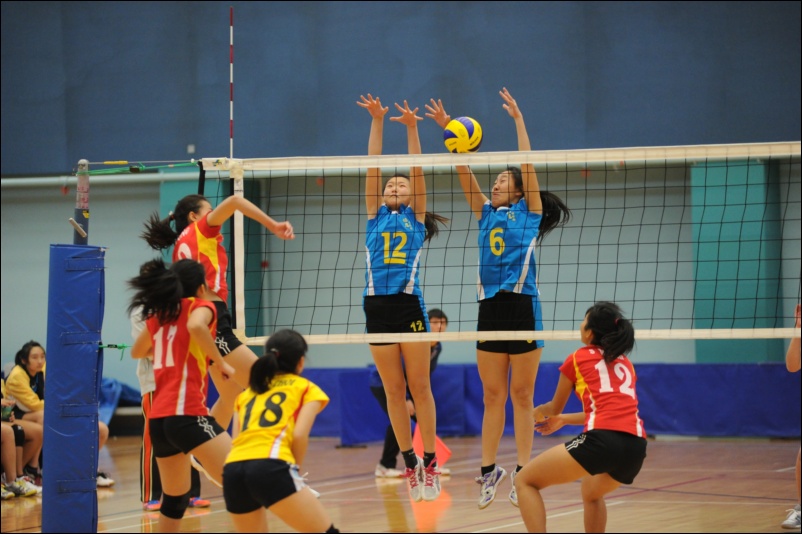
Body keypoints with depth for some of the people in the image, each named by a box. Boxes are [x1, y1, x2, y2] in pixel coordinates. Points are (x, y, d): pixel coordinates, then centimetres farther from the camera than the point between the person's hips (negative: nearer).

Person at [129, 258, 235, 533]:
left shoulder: (159, 314, 20)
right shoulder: (199, 306, 2)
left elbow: (137, 352, 38)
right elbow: (196, 326, -23)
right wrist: (221, 363, -12)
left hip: (158, 419, 8)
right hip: (187, 414, -8)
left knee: (174, 497, 21)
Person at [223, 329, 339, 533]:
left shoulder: (246, 393, 31)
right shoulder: (306, 388, 18)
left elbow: (236, 440, 20)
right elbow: (300, 434, 2)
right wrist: (294, 468, 15)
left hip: (232, 470, 5)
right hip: (270, 466, -5)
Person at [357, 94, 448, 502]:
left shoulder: (416, 219, 12)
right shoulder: (375, 217, 16)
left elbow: (417, 172, 3)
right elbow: (373, 167, 10)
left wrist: (411, 129, -6)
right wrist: (377, 121, 4)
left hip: (410, 306, -2)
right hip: (377, 306, 2)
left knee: (419, 387, -2)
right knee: (394, 390, 5)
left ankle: (430, 462, 2)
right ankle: (410, 463, 11)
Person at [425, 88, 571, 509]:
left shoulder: (528, 212, 5)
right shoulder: (486, 214, 16)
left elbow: (528, 165, -5)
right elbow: (464, 171, 10)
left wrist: (518, 120, -7)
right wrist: (448, 130, 2)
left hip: (523, 308, -5)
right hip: (489, 308, 5)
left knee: (521, 396, 1)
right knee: (492, 396, 6)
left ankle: (523, 471, 3)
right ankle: (489, 470, 9)